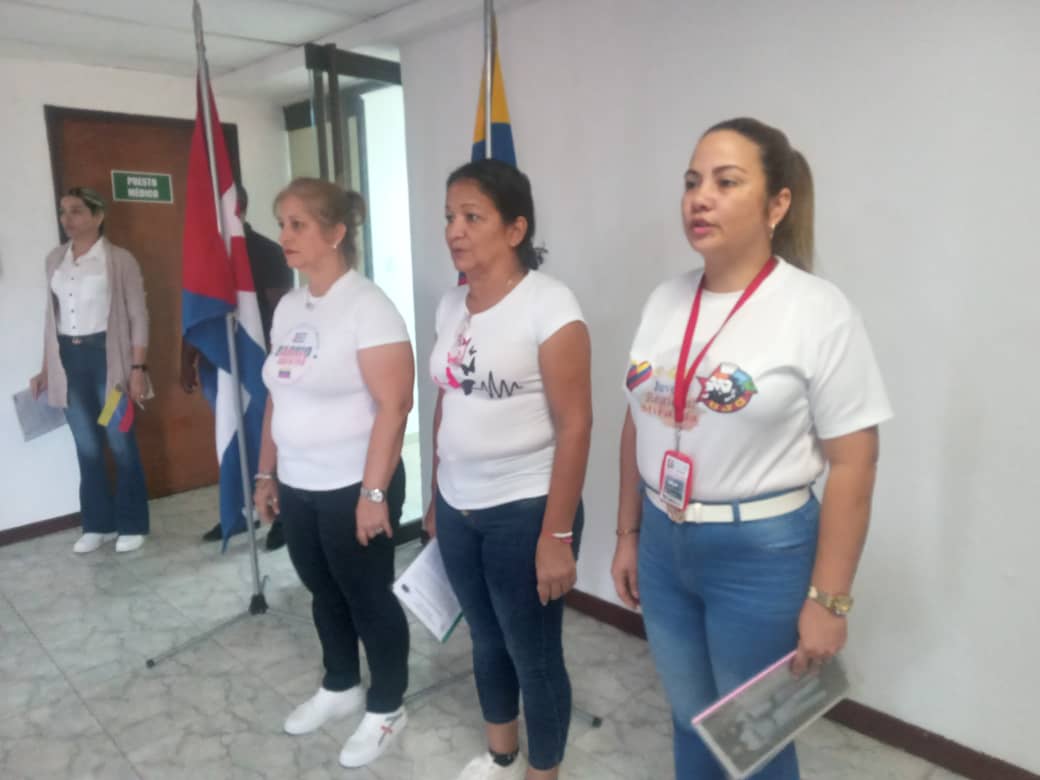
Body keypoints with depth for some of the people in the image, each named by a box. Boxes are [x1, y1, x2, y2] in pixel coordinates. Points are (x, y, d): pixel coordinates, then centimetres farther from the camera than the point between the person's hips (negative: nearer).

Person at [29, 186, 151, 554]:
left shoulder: (120, 260, -4)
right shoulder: (55, 259, 10)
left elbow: (138, 317, -6)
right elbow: (52, 317, 15)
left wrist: (138, 368, -12)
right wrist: (46, 368, 14)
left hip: (105, 356, -5)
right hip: (68, 359, 5)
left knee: (121, 443, 2)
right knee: (87, 446, 10)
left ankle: (132, 524, 15)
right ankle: (98, 524, 23)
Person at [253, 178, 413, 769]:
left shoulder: (367, 305, -16)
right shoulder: (288, 307, 8)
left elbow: (393, 405, -21)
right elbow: (279, 398, 14)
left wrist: (374, 491, -22)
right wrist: (267, 474, 15)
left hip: (353, 486, -7)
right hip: (298, 486, 7)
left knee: (369, 597, 8)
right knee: (324, 592, 21)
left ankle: (387, 709, 28)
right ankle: (340, 688, 42)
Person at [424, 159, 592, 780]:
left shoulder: (549, 304, -16)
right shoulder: (451, 305, 5)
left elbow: (574, 426, -17)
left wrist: (557, 535, -17)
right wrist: (436, 498, 15)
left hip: (525, 510, -6)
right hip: (459, 509, 7)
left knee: (534, 654, 10)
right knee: (486, 640, 22)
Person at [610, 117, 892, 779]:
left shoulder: (818, 310, -13)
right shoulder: (665, 301, 3)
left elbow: (853, 464, -13)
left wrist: (828, 598, -12)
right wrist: (629, 535, 12)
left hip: (763, 552, -5)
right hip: (664, 544, 5)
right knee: (693, 721, 22)